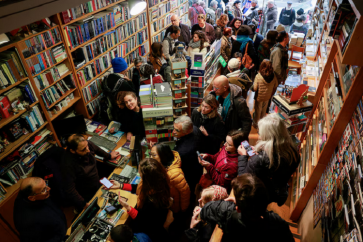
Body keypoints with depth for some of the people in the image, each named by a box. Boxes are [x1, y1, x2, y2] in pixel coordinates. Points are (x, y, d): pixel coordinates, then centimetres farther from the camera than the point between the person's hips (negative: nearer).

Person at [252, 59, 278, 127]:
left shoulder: (258, 76, -28)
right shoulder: (273, 76, -15)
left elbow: (254, 89, -24)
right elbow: (275, 87, -2)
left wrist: (252, 88, -1)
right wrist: (271, 95, 13)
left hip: (259, 97, -4)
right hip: (267, 97, 4)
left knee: (258, 111, 18)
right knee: (264, 110, 26)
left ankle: (256, 124, 37)